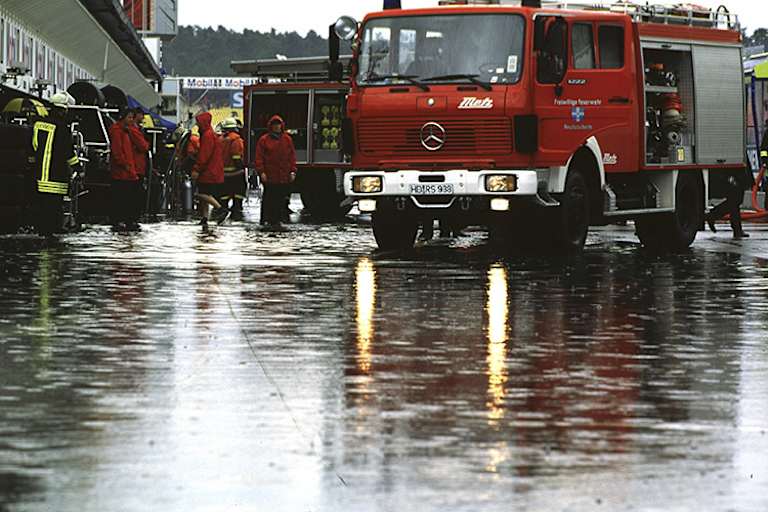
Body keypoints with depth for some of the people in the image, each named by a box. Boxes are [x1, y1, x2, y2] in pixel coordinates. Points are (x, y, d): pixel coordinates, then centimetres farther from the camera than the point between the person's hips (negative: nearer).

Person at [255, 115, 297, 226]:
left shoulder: (287, 139, 11)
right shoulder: (264, 140, 3)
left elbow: (292, 157, 13)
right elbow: (259, 158, 1)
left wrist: (292, 171, 6)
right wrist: (261, 172, -8)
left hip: (284, 177, 3)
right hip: (269, 176, -3)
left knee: (281, 199, 3)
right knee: (268, 199, -4)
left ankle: (277, 219, 9)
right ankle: (265, 220, 0)